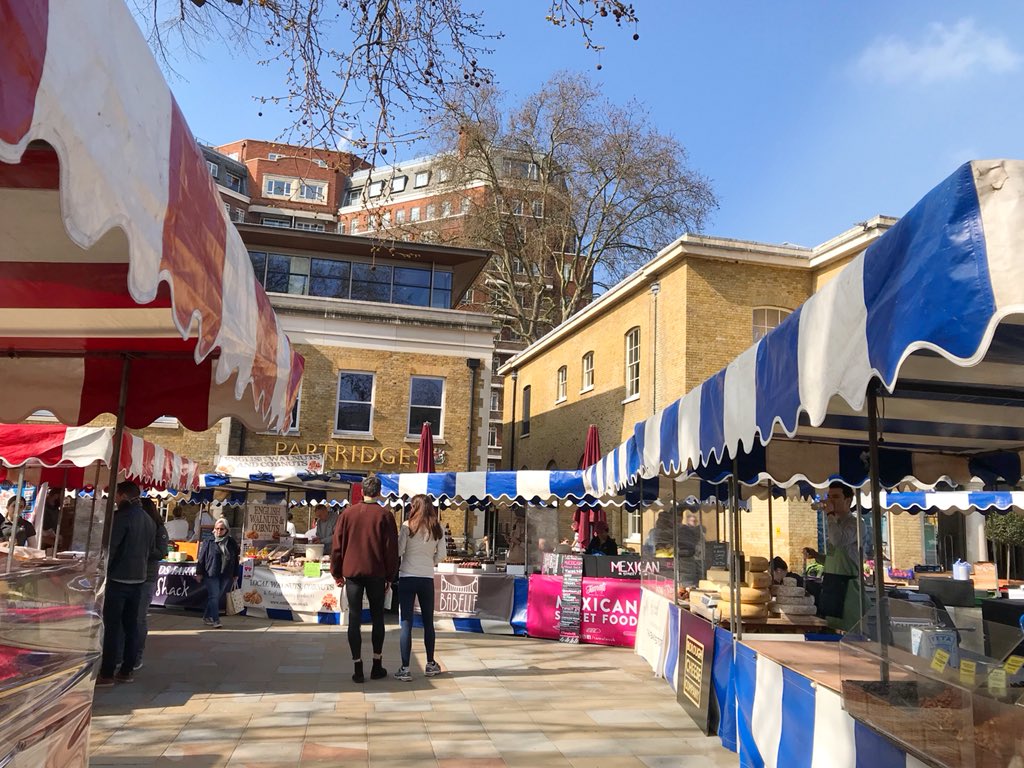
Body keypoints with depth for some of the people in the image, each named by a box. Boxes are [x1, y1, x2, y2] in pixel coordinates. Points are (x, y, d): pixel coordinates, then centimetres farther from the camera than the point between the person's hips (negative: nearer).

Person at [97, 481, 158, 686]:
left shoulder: (121, 516, -12)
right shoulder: (148, 520, 11)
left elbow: (109, 547, -16)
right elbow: (151, 551, 16)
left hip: (117, 579, -7)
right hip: (138, 580, 7)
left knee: (112, 627, -2)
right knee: (131, 626, 10)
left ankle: (106, 674, 1)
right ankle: (126, 671, 15)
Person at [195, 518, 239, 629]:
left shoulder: (232, 543, 6)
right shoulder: (208, 542, -2)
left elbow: (235, 560, 12)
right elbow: (201, 558, 0)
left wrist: (234, 575, 11)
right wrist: (199, 573, -2)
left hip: (225, 575, 3)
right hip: (211, 574, -3)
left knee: (216, 597, 10)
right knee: (214, 596, -9)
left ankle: (207, 617, 23)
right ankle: (215, 620, -6)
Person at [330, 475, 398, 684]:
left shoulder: (348, 513, 2)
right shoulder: (385, 515, -3)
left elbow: (337, 545, 3)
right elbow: (391, 549, -2)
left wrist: (337, 573, 11)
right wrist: (390, 577, 6)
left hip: (352, 572, 1)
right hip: (376, 573, -1)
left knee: (354, 619, 5)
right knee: (377, 617, 11)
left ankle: (357, 668, 5)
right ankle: (377, 665, 15)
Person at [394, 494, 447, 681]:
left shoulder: (407, 526, -8)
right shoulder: (437, 529, 1)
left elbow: (399, 551, -10)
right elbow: (442, 554, 2)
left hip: (407, 578, -3)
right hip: (427, 579, 3)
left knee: (406, 624, 1)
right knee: (428, 622, 16)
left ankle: (405, 669, 0)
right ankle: (430, 664, 25)